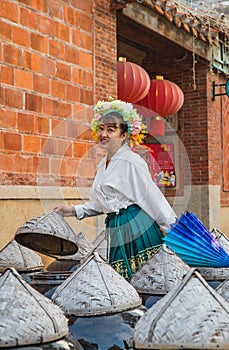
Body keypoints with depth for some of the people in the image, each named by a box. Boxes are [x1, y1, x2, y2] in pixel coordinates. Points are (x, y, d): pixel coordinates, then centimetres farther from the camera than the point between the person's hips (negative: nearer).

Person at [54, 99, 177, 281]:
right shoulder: (103, 165, 15)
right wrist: (74, 210, 16)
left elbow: (152, 196, -12)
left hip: (138, 227, -8)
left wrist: (173, 229, -11)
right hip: (117, 231, 8)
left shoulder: (131, 162, -11)